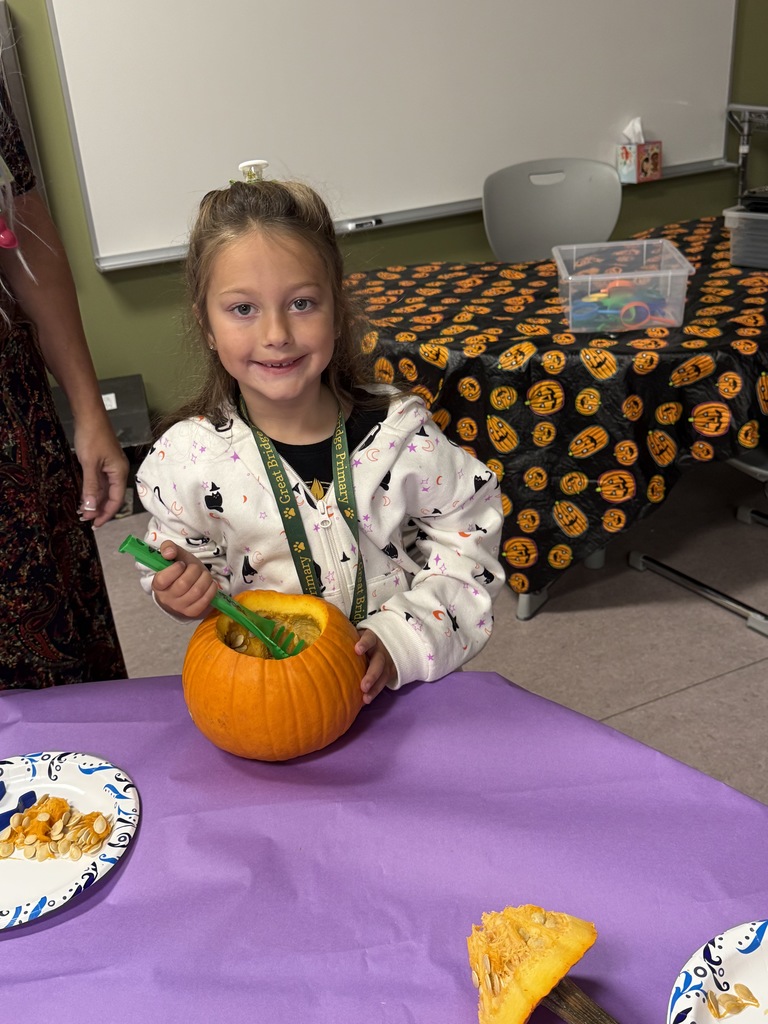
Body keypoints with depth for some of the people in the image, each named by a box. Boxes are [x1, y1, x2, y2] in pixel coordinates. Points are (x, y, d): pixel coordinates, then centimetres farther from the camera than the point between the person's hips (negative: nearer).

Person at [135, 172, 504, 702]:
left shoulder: (399, 432, -9)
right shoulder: (190, 456, -8)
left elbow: (466, 536, 0)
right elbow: (183, 554, 8)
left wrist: (406, 637, -11)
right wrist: (187, 586, -16)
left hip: (399, 680, 0)